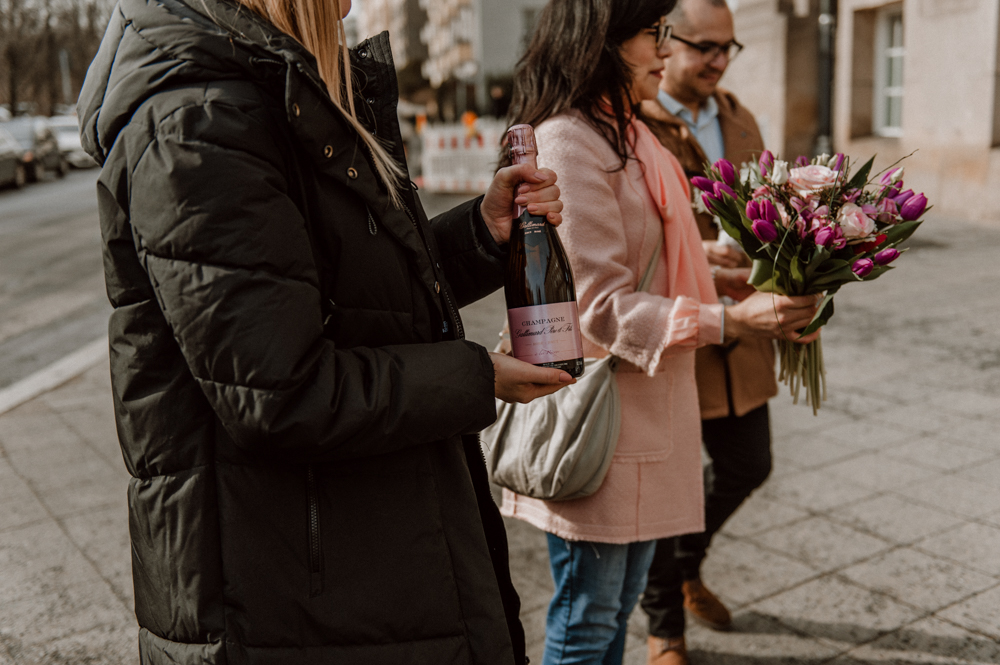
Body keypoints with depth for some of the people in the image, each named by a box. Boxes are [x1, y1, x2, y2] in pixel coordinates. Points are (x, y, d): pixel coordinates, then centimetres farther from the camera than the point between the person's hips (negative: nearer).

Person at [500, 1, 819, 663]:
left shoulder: (624, 135, 13)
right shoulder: (569, 143, -19)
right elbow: (600, 304, -22)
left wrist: (718, 279, 8)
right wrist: (728, 320, -24)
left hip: (644, 404, 10)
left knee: (619, 601, 23)